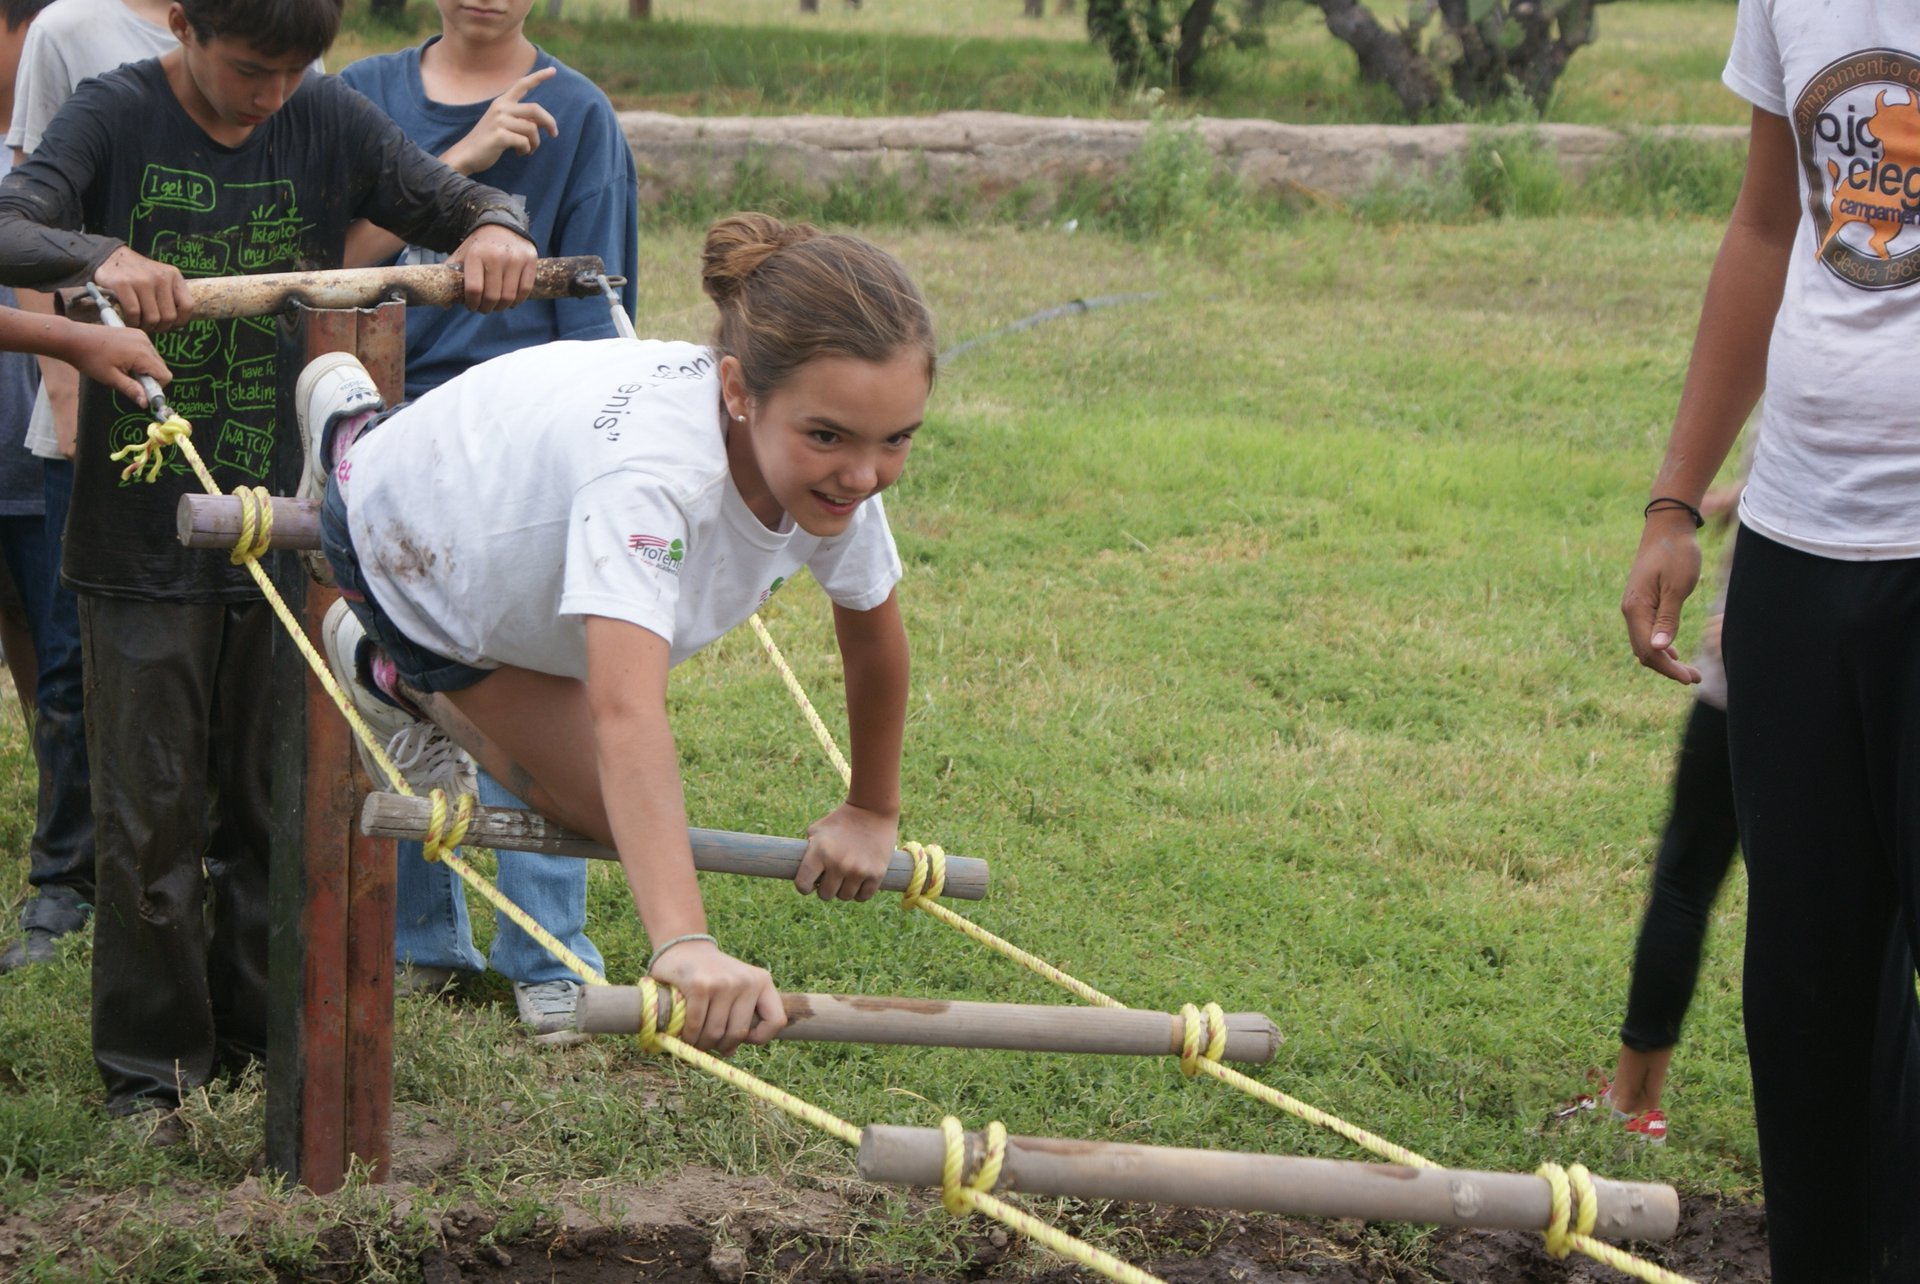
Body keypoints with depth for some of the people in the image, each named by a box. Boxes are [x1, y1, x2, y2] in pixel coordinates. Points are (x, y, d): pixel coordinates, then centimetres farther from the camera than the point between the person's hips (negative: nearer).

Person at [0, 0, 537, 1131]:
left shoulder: (329, 121, 1)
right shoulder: (118, 117, -6)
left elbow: (460, 202, 3)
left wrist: (494, 229, -22)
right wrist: (101, 256, -40)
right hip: (143, 534, -2)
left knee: (281, 803, 11)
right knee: (151, 811, 1)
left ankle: (264, 1033, 26)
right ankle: (152, 1062, 13)